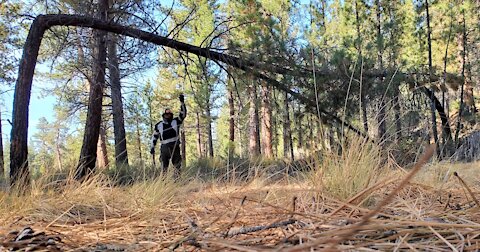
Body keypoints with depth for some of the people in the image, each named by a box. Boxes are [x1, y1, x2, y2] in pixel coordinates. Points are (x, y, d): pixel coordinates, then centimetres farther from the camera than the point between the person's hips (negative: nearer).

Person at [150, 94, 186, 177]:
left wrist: (182, 102, -11)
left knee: (177, 164, -4)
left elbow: (183, 114, -1)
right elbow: (155, 136, 20)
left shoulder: (176, 122, 8)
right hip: (164, 147, 0)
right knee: (164, 166, -1)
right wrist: (152, 147, 14)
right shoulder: (159, 125, 12)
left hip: (175, 146, 0)